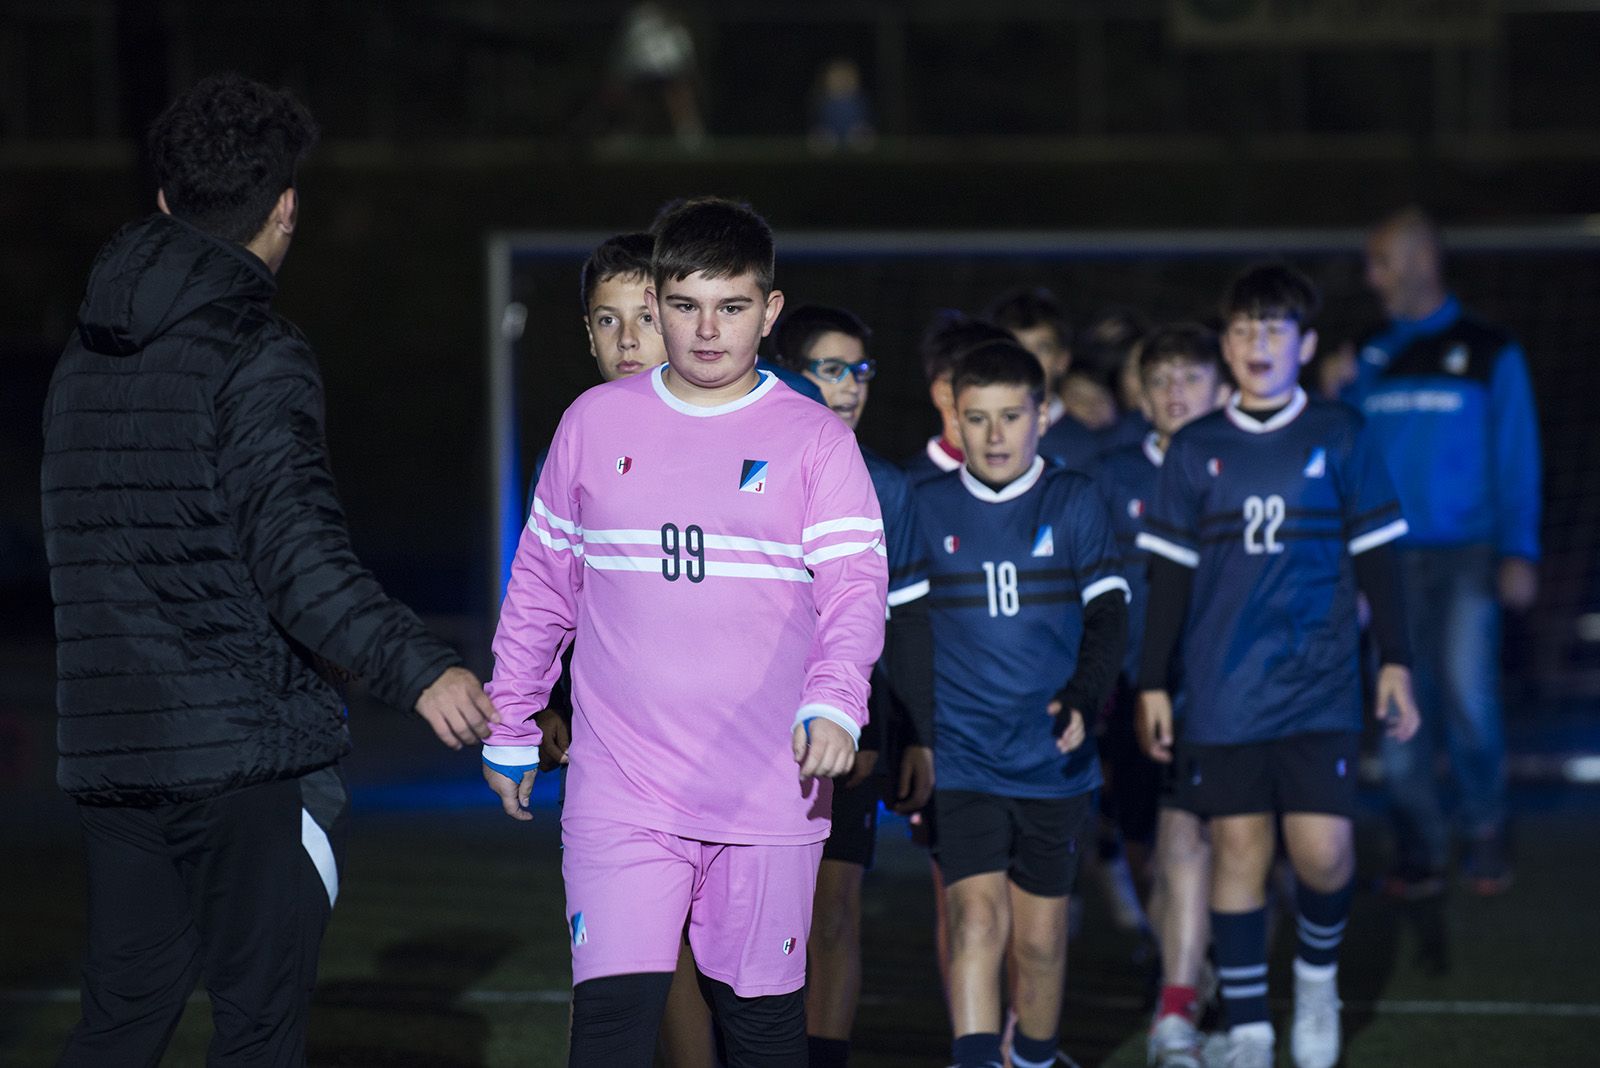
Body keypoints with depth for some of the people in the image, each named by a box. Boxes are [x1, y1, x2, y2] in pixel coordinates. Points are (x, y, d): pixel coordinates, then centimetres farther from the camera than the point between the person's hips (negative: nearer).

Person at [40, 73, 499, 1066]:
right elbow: (294, 547, -24)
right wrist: (418, 666, -31)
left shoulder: (87, 359, 14)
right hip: (251, 756, -7)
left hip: (110, 750, 7)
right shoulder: (258, 359, -11)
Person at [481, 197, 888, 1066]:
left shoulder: (816, 440, 1)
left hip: (769, 792, 0)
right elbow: (542, 582, 16)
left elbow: (855, 585, -8)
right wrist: (510, 727, 17)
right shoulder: (595, 423, 8)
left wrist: (833, 707, -26)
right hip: (620, 790, 1)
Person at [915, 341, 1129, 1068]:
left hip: (1053, 763, 1)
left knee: (1040, 940, 10)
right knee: (977, 918, -17)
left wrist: (1082, 696, -20)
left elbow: (1107, 616, -1)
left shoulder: (1074, 504, 3)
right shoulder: (925, 511, 2)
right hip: (959, 759, -1)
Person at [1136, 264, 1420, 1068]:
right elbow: (1170, 576, 9)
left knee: (1323, 852, -8)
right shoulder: (1195, 450, 6)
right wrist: (1153, 684, 6)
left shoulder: (1339, 439, 4)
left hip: (1318, 689, -1)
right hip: (1222, 692, 1)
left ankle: (1317, 973, 22)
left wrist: (1395, 661, 4)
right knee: (1238, 850, 0)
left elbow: (1374, 560, 8)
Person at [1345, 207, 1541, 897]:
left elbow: (1516, 459, 1)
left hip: (1465, 555, -3)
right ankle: (1419, 853, 7)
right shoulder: (1372, 361, 12)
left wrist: (1518, 554, -8)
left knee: (1466, 696, -13)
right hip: (1390, 557, 3)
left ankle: (1485, 835, 7)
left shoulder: (1488, 353, 3)